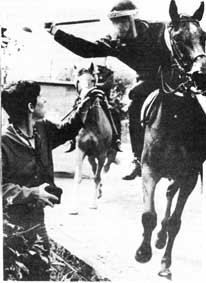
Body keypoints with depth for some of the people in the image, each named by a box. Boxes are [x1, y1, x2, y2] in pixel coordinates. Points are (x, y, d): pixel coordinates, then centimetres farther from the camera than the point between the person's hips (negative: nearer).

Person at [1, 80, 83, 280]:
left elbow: (66, 131, 23)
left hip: (42, 217, 7)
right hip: (18, 225, -7)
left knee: (44, 270, 9)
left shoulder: (43, 129, 2)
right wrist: (29, 194, -28)